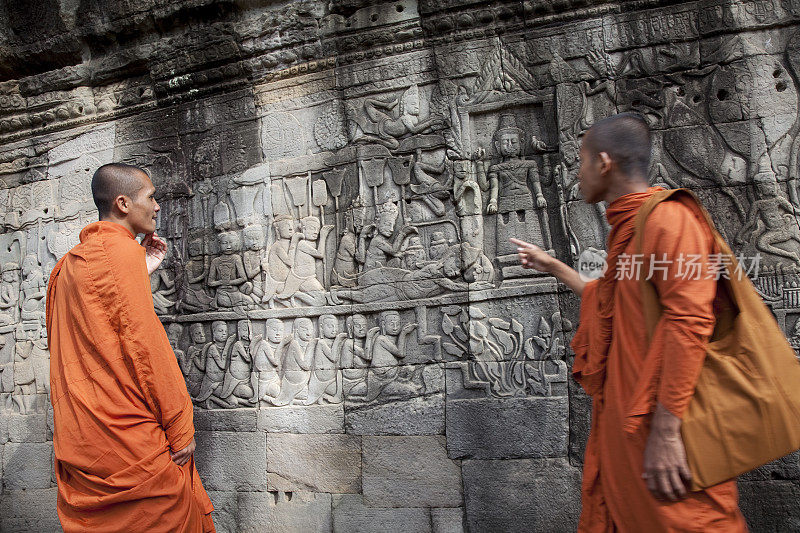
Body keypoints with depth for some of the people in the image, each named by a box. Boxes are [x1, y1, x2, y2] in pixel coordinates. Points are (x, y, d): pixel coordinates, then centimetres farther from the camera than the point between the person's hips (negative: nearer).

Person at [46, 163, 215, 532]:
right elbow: (142, 340, -17)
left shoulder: (71, 262, 17)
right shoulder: (121, 248, -12)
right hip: (125, 433, -9)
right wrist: (180, 428, -13)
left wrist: (143, 271, 18)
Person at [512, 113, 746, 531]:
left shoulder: (668, 218, -13)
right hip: (621, 412, 10)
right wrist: (551, 266, 36)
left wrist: (665, 430, -26)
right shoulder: (628, 226, 17)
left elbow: (687, 321, -23)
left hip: (660, 417, -10)